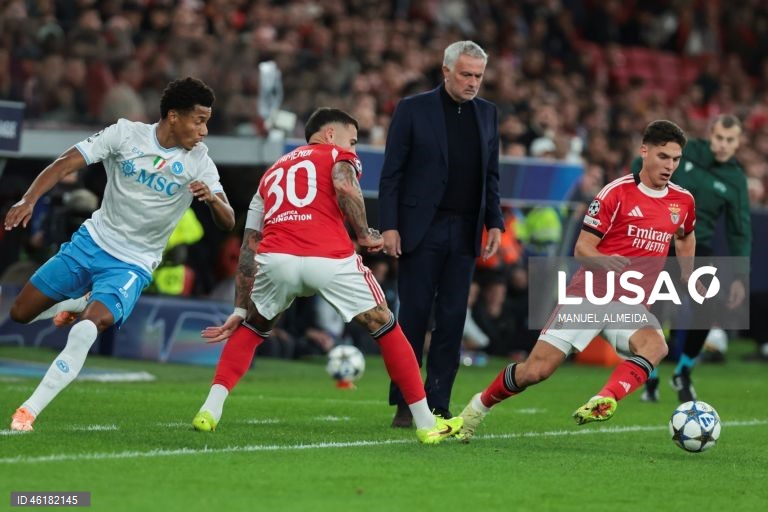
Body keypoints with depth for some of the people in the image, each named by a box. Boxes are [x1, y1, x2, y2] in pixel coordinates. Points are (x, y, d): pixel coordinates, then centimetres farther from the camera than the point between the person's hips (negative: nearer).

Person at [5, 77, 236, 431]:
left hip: (133, 265, -2)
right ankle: (80, 304, 37)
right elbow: (66, 163, -11)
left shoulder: (198, 163, -9)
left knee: (89, 328, -27)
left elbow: (228, 222, -10)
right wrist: (29, 199, -26)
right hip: (92, 242, 2)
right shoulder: (126, 134, -10)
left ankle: (30, 410, -19)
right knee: (21, 313, 7)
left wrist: (212, 199, -33)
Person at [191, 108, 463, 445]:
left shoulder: (272, 173, 34)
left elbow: (248, 248, 30)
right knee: (385, 328, 14)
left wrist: (240, 310, 31)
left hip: (275, 259, 4)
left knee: (251, 329, 30)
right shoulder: (337, 155, 20)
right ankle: (427, 424, 16)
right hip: (330, 260, -4)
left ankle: (210, 409, 16)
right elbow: (344, 186, -6)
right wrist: (365, 235, 6)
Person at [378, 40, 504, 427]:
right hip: (421, 230, -4)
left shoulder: (487, 113, 11)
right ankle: (404, 405, 3)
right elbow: (392, 172, -3)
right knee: (413, 316, -2)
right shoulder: (413, 109, -2)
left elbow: (491, 174, 16)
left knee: (452, 320, 2)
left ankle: (438, 406, 6)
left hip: (464, 232, 4)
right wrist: (389, 226, -10)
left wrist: (494, 222, 6)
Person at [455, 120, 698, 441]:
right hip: (590, 295, -3)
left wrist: (688, 277, 18)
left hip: (631, 305, 3)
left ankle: (603, 403, -47)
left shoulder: (683, 201, 7)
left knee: (655, 345, -33)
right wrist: (603, 261, -28)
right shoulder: (617, 192, -7)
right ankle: (478, 407, 18)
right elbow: (581, 249, -7)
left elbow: (686, 237, 32)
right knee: (536, 370, -7)